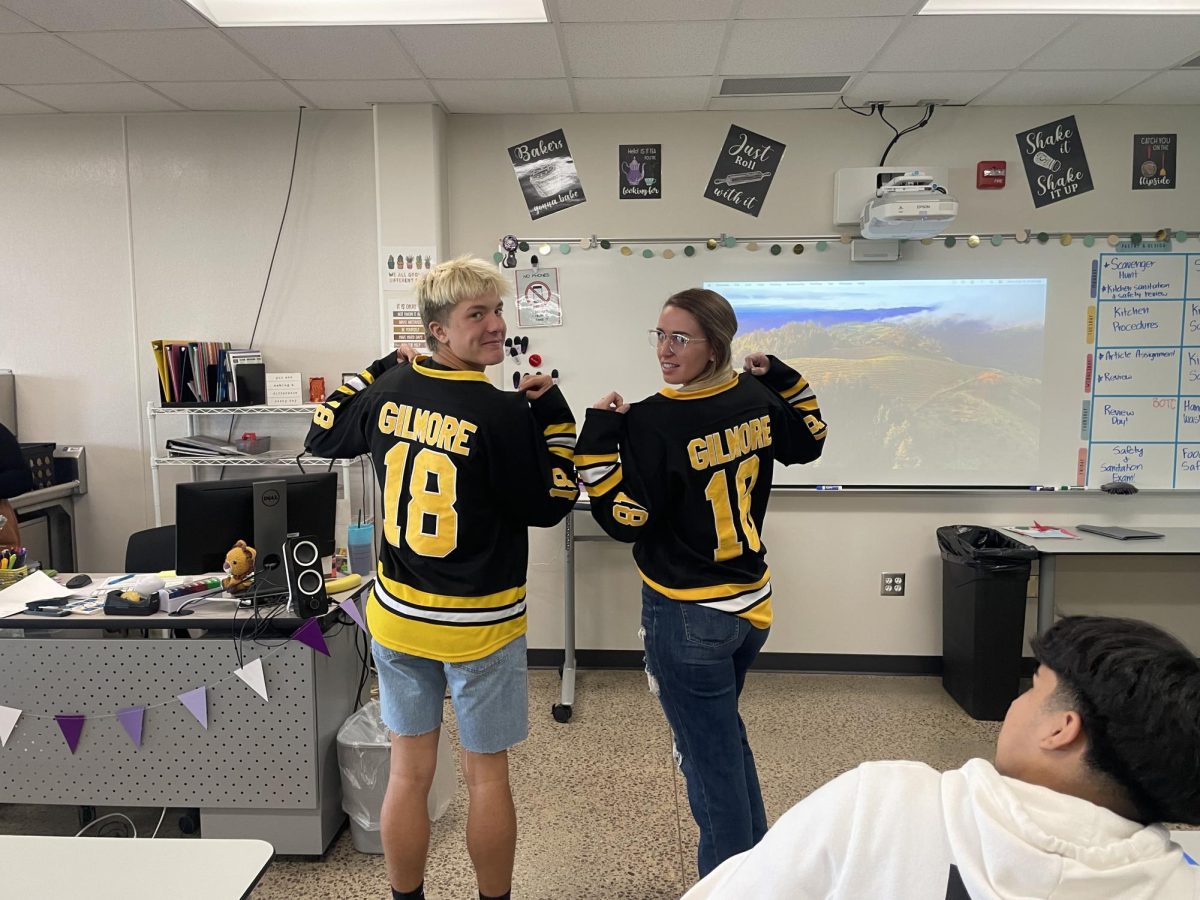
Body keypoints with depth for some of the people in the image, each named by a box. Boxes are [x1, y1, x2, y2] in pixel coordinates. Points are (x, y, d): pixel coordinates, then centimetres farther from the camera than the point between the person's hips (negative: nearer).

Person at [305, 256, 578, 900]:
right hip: (480, 625, -5)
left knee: (409, 772, 17)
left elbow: (322, 435, 15)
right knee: (487, 776, 13)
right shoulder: (504, 414, -20)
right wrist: (552, 415, -6)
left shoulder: (387, 392, -5)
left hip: (397, 614, 5)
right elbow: (549, 505, -9)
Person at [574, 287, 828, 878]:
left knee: (711, 761, 10)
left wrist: (599, 434, -19)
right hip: (750, 605, 8)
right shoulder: (757, 400, -1)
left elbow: (625, 518, -19)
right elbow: (809, 441, 17)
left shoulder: (652, 422, -22)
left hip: (687, 618, -8)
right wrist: (781, 377, 18)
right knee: (726, 737, 28)